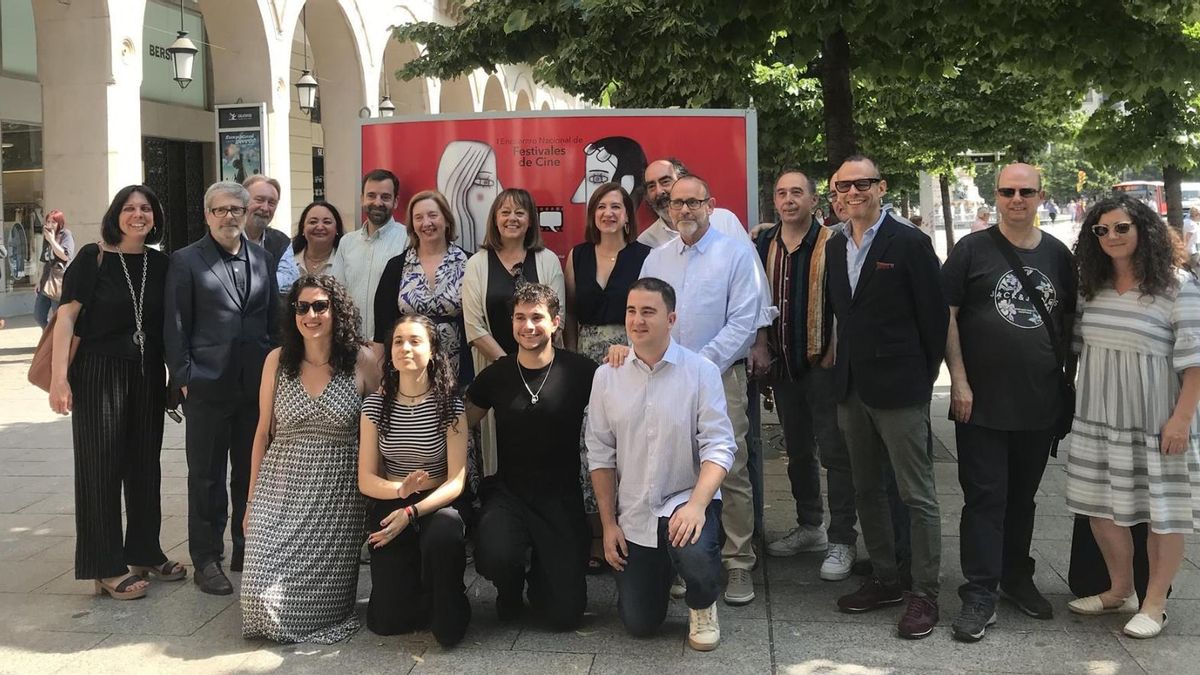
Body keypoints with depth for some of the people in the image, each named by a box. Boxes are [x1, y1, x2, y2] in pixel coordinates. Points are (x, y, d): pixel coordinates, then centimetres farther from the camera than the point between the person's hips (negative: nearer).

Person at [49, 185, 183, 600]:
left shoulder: (160, 265, 7)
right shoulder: (94, 258, -6)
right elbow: (67, 317, -9)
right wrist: (59, 377, -16)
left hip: (148, 377, 5)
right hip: (99, 374, -5)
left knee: (144, 466, 12)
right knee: (101, 467, 1)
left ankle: (143, 554, 25)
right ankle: (107, 569, 7)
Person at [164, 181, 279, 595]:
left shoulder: (262, 258, 11)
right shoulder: (186, 261, 0)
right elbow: (175, 326, -2)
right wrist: (183, 378, -7)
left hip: (256, 385, 4)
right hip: (208, 386, -4)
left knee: (251, 471, 11)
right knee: (206, 476, 4)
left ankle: (247, 549, 24)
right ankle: (207, 559, 13)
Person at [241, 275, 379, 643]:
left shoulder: (362, 360, -5)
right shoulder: (277, 360, 2)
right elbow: (263, 432, 9)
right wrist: (252, 500, 10)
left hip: (337, 491, -2)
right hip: (281, 487, 2)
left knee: (325, 593, -7)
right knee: (266, 590, -11)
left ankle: (325, 620, 29)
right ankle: (273, 620, 24)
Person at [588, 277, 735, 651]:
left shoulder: (701, 371, -9)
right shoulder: (607, 376, -1)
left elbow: (719, 447, -12)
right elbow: (600, 455, 4)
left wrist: (697, 504, -27)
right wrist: (608, 524, 1)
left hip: (686, 500, -3)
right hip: (633, 515, 3)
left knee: (694, 553, -36)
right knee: (639, 624, 3)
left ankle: (702, 606, 0)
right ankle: (657, 571, 39)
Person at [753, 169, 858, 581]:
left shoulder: (832, 244, -9)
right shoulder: (763, 245, 7)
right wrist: (762, 350, 6)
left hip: (824, 362, -6)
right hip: (782, 363, 6)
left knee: (835, 452, -3)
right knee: (797, 450, 16)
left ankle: (842, 540, 4)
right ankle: (809, 528, 29)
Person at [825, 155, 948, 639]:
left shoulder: (910, 243, -9)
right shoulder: (834, 247, 10)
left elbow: (934, 315, -8)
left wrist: (924, 376, -5)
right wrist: (841, 370, 9)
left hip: (899, 387, -7)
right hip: (851, 388, 7)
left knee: (918, 494, -1)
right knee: (867, 490, 15)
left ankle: (925, 593, 8)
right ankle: (884, 579, 27)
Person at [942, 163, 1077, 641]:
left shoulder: (1057, 255, 8)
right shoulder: (973, 249, -3)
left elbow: (1069, 319, 15)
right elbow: (945, 313, -4)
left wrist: (1064, 377, 8)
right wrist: (959, 380, -10)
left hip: (1039, 402, 3)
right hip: (982, 402, -3)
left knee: (1022, 496, 15)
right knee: (985, 498, -1)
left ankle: (1017, 578, 30)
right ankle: (980, 596, 4)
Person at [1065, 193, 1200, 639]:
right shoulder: (1093, 287, 8)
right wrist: (1076, 404, 12)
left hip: (1155, 420, -6)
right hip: (1099, 417, 6)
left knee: (1162, 510, 4)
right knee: (1101, 506, 11)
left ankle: (1154, 605, 17)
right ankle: (1120, 590, 29)